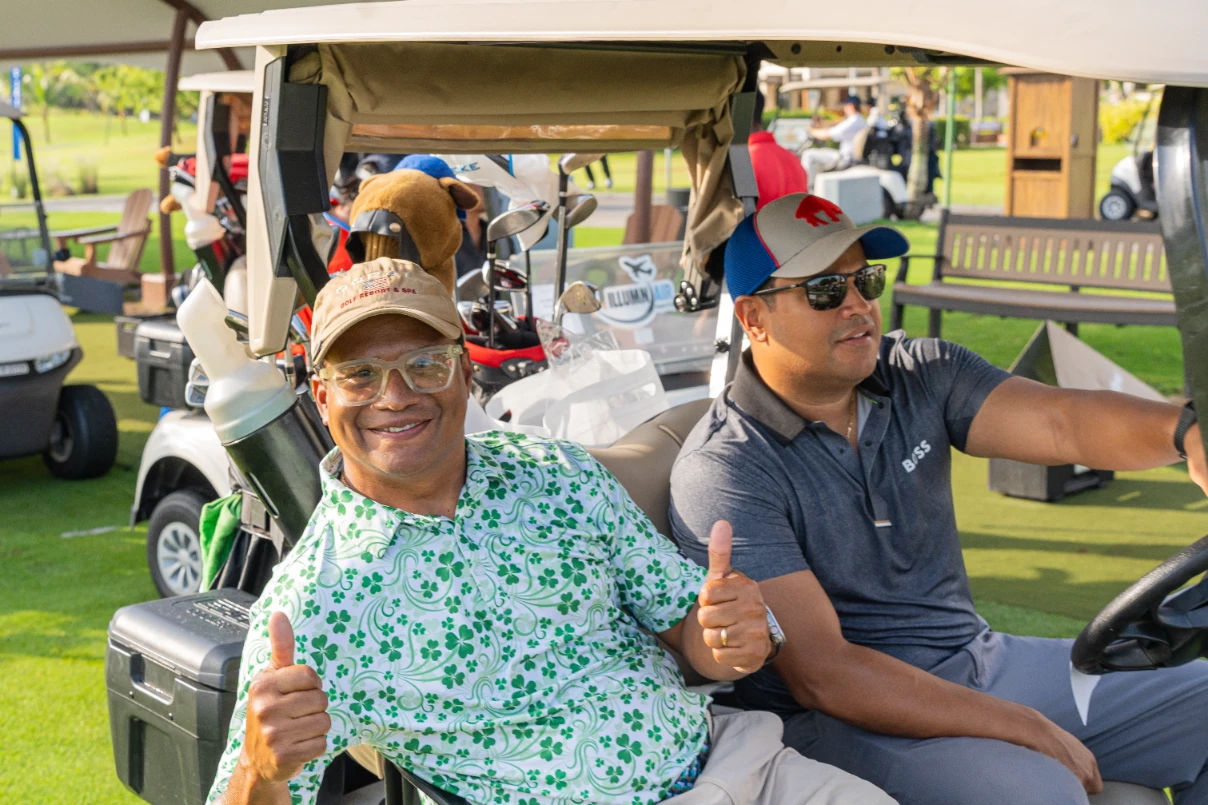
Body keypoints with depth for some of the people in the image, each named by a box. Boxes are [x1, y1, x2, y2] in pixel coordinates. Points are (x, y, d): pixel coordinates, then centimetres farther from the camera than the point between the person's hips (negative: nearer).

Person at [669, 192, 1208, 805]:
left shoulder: (919, 375, 4)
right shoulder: (722, 474, -17)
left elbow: (1060, 423, -12)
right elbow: (821, 674, -22)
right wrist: (1026, 730, -23)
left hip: (982, 662, 8)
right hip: (844, 716, -7)